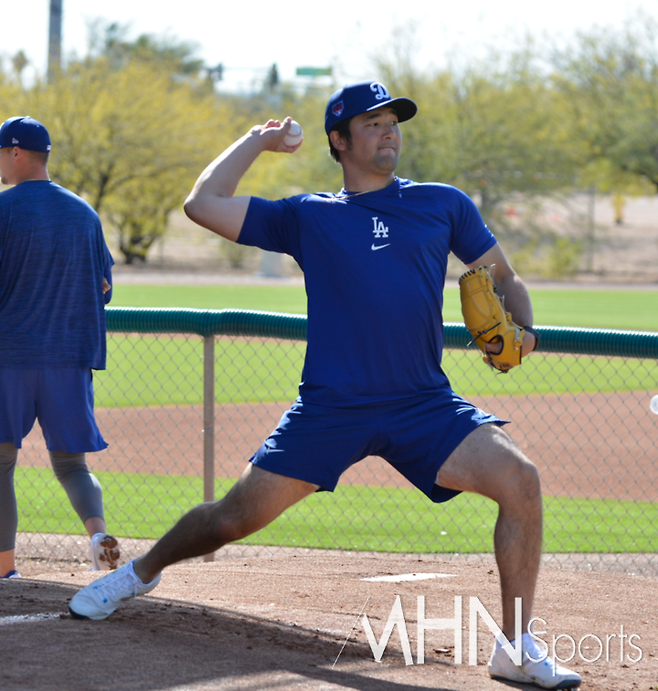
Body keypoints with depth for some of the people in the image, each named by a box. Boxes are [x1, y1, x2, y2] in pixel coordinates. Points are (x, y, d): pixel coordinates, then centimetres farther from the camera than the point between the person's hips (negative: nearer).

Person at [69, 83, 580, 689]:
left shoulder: (443, 204, 12)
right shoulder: (306, 217, 9)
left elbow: (503, 277, 18)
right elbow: (203, 205, 4)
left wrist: (521, 328, -3)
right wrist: (259, 140, 14)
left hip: (424, 405, 1)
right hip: (330, 408, 0)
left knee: (520, 479, -21)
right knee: (237, 517, 2)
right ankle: (142, 572, 33)